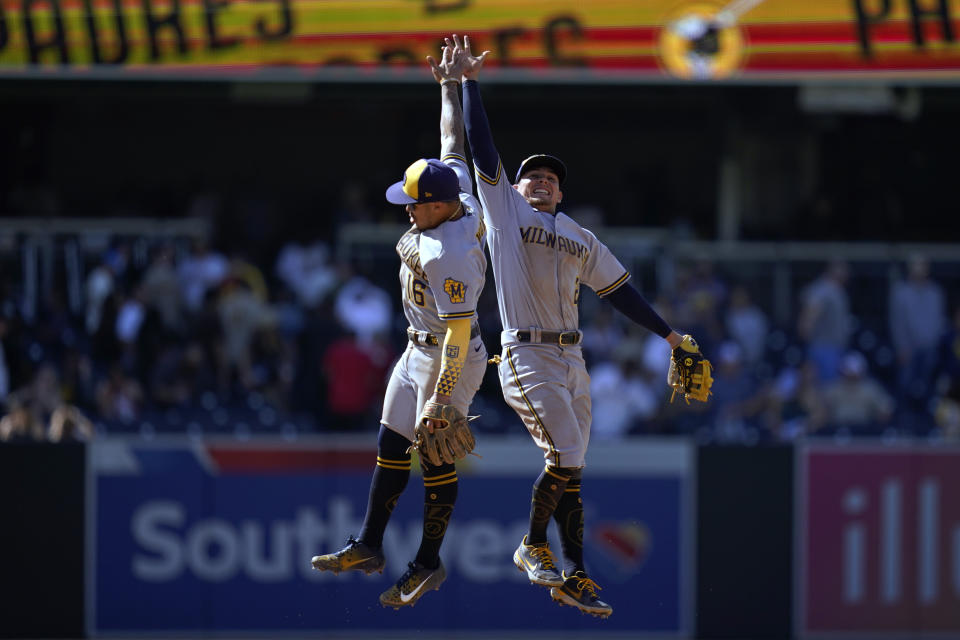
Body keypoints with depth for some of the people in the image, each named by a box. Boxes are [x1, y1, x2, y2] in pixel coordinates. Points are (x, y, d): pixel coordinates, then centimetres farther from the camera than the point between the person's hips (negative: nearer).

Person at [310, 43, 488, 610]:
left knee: (436, 458, -1)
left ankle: (429, 563, 9)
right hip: (419, 352, 10)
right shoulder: (462, 199, -6)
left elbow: (460, 335, -30)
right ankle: (369, 547, 22)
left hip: (450, 360, -10)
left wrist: (439, 398, -29)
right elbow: (454, 143, 12)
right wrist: (450, 88, 20)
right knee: (392, 447, 14)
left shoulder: (447, 255, -30)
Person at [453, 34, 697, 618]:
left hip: (571, 359, 5)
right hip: (527, 356, -5)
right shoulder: (506, 209, 6)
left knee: (570, 468, 4)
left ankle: (573, 575, 6)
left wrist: (667, 333, 19)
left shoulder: (582, 240, 19)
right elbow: (483, 148, 1)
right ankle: (534, 547, 3)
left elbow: (618, 287, 22)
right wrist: (470, 83, -4)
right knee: (566, 455, -16)